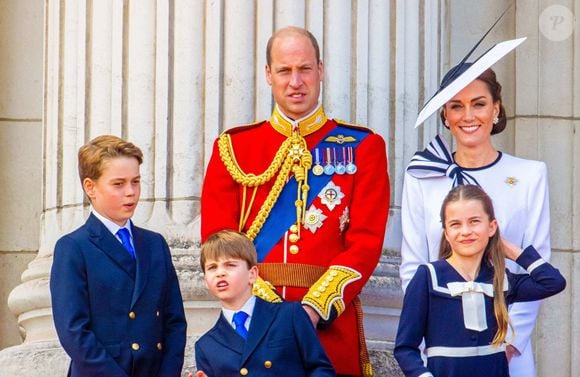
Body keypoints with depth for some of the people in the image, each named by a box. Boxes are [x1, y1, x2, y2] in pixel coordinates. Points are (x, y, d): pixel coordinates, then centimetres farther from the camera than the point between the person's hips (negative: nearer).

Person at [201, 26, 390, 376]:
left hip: (331, 322, -1)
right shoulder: (233, 147, 8)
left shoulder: (363, 147, 6)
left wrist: (315, 307, -15)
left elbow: (367, 240, -3)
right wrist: (266, 305, -13)